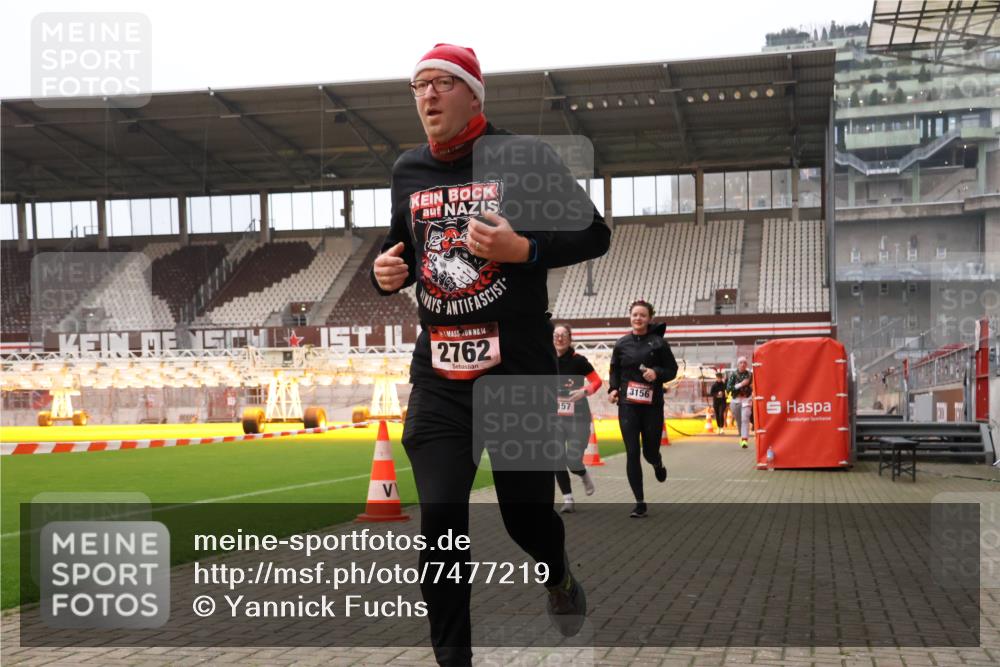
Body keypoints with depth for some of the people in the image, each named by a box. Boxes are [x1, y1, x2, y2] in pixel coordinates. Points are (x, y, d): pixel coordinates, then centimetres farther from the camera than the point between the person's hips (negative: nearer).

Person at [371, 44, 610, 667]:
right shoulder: (408, 170, 11)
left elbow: (594, 235, -3)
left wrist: (522, 249, -19)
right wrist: (388, 274, 1)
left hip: (520, 373, -3)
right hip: (439, 376, 3)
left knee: (526, 513, 10)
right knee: (439, 521, -5)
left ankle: (559, 575, 46)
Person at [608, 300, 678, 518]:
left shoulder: (658, 342, -2)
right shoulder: (622, 344, 5)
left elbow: (672, 369, 3)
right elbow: (615, 370, 15)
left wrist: (657, 373, -17)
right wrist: (613, 389, -2)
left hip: (652, 405, -1)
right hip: (628, 405, 1)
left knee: (650, 451, 6)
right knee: (632, 453, -5)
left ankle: (658, 464, 47)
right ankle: (640, 503, 4)